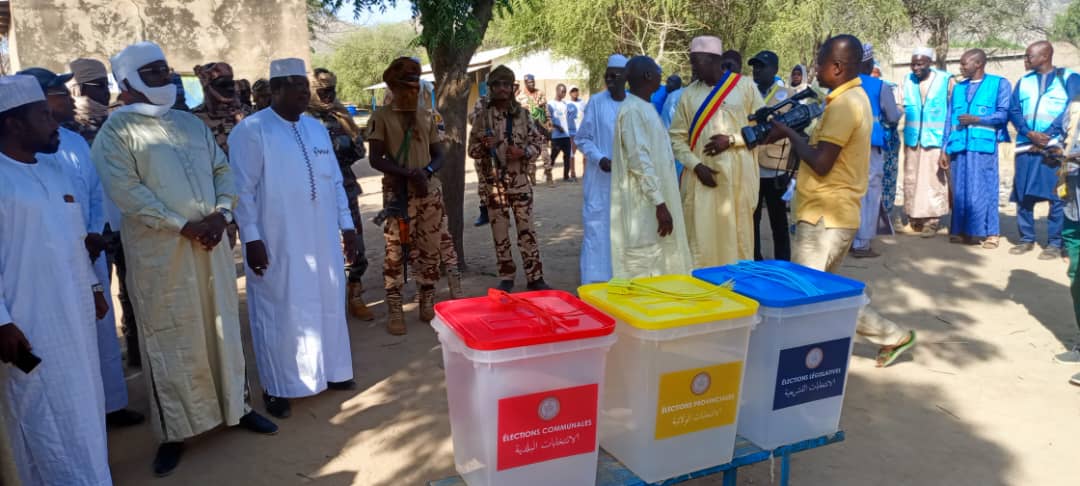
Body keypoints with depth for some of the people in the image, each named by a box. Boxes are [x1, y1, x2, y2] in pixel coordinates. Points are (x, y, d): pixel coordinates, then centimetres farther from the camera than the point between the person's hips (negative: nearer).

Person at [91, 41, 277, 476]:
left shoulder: (191, 123, 14)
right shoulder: (117, 128, -4)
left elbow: (222, 170, 11)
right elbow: (124, 189, -14)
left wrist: (220, 214, -7)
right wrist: (182, 226, -17)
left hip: (211, 242, 5)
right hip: (159, 250, -5)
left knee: (222, 325, 13)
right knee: (171, 337, 4)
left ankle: (236, 406, 28)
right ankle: (175, 430, 17)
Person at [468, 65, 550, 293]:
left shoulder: (523, 113, 2)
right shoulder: (482, 116, 0)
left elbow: (538, 142, 6)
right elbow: (472, 149, 3)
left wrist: (523, 152, -13)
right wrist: (484, 146, -18)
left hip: (520, 182, 0)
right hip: (494, 183, 0)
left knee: (527, 231, 4)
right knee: (500, 233, 7)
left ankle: (535, 277, 12)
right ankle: (506, 277, 19)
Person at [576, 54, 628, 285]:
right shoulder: (596, 102, -4)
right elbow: (582, 138, 1)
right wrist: (599, 159, -13)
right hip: (601, 178, -2)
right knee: (597, 227, -2)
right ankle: (595, 280, 5)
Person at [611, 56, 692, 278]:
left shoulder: (645, 107, 14)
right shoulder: (632, 110, -17)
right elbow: (639, 161, -23)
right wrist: (660, 203, -24)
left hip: (653, 201, 10)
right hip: (643, 205, -10)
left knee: (657, 266, 15)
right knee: (645, 270, -3)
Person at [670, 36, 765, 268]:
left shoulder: (745, 86, 2)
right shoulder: (689, 94, 7)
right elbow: (677, 137, 6)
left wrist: (731, 139, -10)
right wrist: (696, 166, -8)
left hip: (738, 175, -1)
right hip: (702, 175, 2)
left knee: (737, 233, 4)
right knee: (701, 236, 1)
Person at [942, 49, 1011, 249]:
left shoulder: (999, 84, 6)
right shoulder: (958, 88, 18)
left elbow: (1004, 113, -3)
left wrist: (977, 119, -13)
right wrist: (946, 149, 9)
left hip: (983, 145, -4)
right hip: (959, 147, 4)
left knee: (983, 189, -4)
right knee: (961, 189, 4)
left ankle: (989, 233, 2)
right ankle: (962, 231, 10)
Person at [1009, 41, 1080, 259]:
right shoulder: (1023, 81, 15)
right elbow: (1013, 110, 6)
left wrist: (1048, 137, -12)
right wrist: (1029, 133, -10)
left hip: (1056, 147, -4)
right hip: (1026, 147, 4)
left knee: (1057, 196, -4)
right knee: (1023, 194, 2)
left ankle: (1055, 243, 2)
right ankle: (1026, 239, 12)